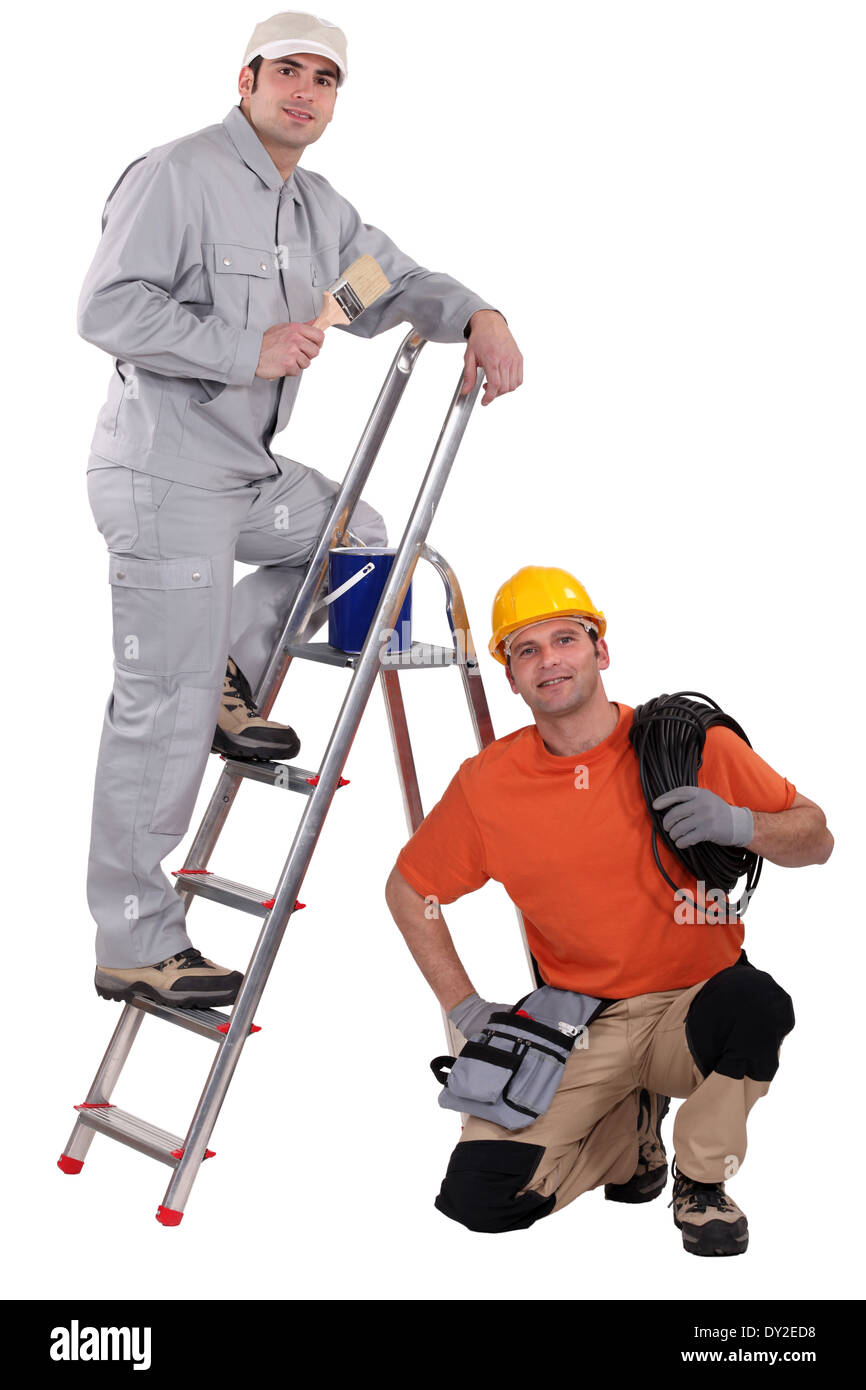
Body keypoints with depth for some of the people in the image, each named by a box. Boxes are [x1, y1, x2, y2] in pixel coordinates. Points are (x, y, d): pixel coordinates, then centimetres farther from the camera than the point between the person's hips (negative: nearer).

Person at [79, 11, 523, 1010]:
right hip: (164, 477, -9)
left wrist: (477, 316, -1)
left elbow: (391, 281, 19)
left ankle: (225, 673, 16)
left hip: (247, 470, 9)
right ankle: (134, 946, 5)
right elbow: (108, 308, -19)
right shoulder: (175, 177, -12)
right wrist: (249, 348, -23)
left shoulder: (316, 208, 14)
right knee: (163, 715, -6)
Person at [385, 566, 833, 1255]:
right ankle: (630, 1128, 17)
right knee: (476, 1198, -14)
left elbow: (816, 838, 0)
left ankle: (702, 1181, -5)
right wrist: (463, 1004, 2)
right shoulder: (486, 783, -5)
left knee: (757, 1005, -37)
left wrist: (741, 825, -21)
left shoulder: (691, 744, -8)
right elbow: (409, 889, 9)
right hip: (580, 1028, 1)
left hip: (697, 1002, -1)